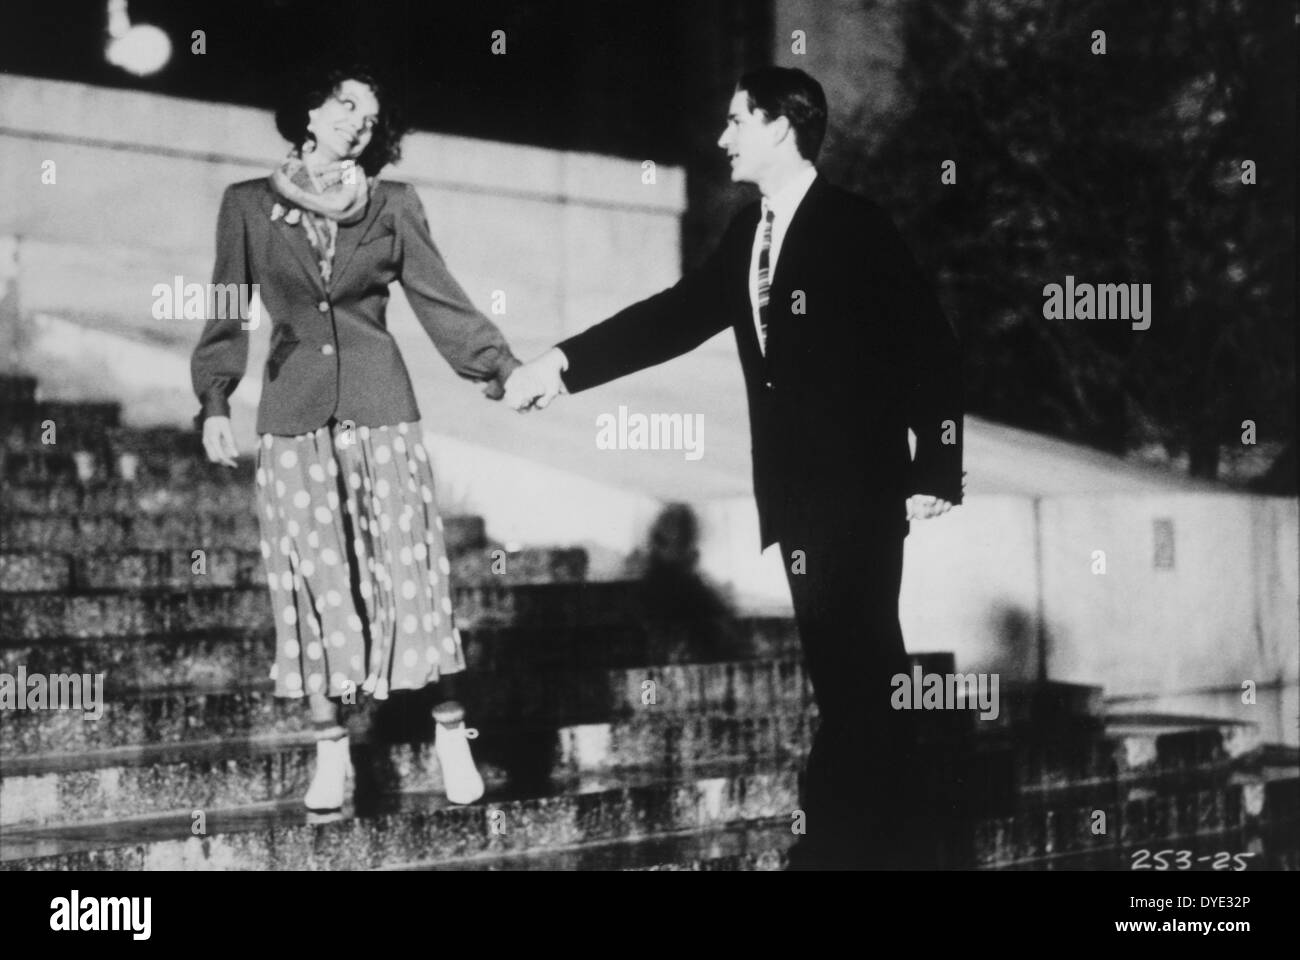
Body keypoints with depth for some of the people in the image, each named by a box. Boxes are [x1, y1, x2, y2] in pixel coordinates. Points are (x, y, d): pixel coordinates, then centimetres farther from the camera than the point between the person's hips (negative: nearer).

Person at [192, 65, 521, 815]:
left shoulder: (393, 206, 7)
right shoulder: (249, 205, 7)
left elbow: (438, 299, 5)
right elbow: (227, 311, 6)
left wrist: (501, 366, -7)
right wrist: (215, 399, -6)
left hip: (380, 406, 0)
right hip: (295, 415, 0)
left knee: (413, 567, -4)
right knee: (316, 578, 1)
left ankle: (451, 731, 4)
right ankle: (331, 750, 8)